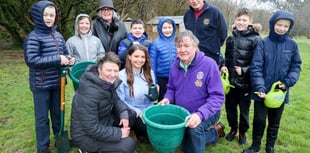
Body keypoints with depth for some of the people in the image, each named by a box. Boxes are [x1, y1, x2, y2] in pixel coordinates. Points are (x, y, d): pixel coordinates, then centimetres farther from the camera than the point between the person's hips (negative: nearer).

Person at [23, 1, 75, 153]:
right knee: (42, 117, 8)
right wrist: (57, 59, -24)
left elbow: (65, 53, 16)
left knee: (58, 113, 19)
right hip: (41, 85, -5)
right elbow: (31, 60, -20)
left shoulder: (58, 35, 7)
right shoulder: (33, 37, -12)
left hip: (57, 83, 6)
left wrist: (69, 60, -7)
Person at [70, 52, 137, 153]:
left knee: (131, 114, 3)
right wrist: (119, 133, -22)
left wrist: (124, 114, -12)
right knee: (129, 144, -16)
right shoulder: (89, 94, -33)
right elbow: (92, 129, -30)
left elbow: (115, 99, 7)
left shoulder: (107, 82, -7)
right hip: (86, 135, -8)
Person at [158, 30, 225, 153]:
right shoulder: (175, 65, -5)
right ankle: (215, 132, 35)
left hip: (207, 113, -6)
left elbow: (217, 96, -25)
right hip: (183, 114, 6)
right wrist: (167, 98, -14)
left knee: (195, 128, -38)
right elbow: (171, 88, 10)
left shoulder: (209, 64, -22)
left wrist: (200, 114, -38)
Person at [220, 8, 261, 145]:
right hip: (231, 80, 4)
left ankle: (242, 132, 35)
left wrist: (244, 70, -20)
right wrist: (224, 66, -4)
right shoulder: (230, 38, 5)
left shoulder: (255, 39, -10)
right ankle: (233, 128, 39)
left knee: (244, 109, 12)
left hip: (245, 82, -4)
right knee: (230, 106, 15)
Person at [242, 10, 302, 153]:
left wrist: (288, 82, -12)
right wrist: (259, 86, -22)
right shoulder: (263, 43, -8)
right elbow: (256, 67, -12)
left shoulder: (292, 45, 0)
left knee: (275, 122, 16)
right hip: (262, 91, -2)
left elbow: (296, 66, 5)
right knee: (259, 120, 5)